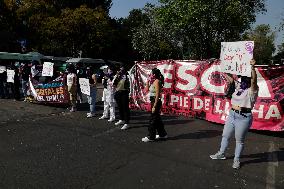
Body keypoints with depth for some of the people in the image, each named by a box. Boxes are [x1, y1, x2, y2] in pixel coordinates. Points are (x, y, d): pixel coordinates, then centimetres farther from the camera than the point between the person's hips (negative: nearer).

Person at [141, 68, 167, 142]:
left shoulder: (157, 81, -16)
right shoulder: (153, 81, 12)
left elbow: (157, 95, -21)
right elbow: (147, 89, 22)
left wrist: (154, 106, -22)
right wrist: (148, 80, 12)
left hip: (156, 102, -10)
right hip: (153, 102, 10)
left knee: (153, 119, -1)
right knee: (157, 119, 17)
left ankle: (151, 137, 8)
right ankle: (162, 134, 29)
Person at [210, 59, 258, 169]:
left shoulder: (252, 90, -11)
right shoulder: (239, 86, 8)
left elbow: (254, 79, -30)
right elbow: (229, 78, 14)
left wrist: (252, 67, -43)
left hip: (243, 117, -7)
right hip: (232, 114, 7)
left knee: (239, 140, 7)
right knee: (225, 135, 18)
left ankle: (236, 160, 24)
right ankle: (221, 154, 35)